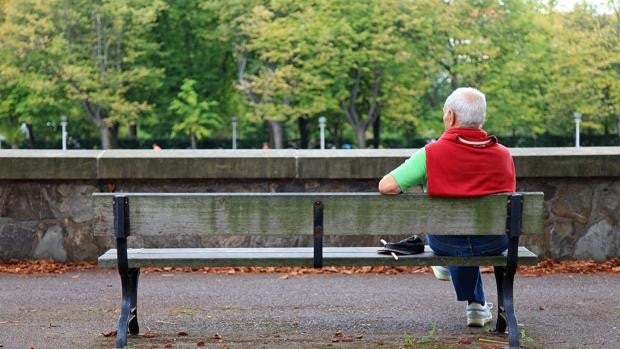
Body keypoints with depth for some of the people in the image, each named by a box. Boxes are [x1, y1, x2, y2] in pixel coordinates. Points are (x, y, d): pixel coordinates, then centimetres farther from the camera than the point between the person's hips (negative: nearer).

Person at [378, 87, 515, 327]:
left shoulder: (431, 153, -18)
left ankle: (476, 304, 55)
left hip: (446, 243, -1)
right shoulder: (503, 154, -8)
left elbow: (386, 186, -19)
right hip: (495, 243, 1)